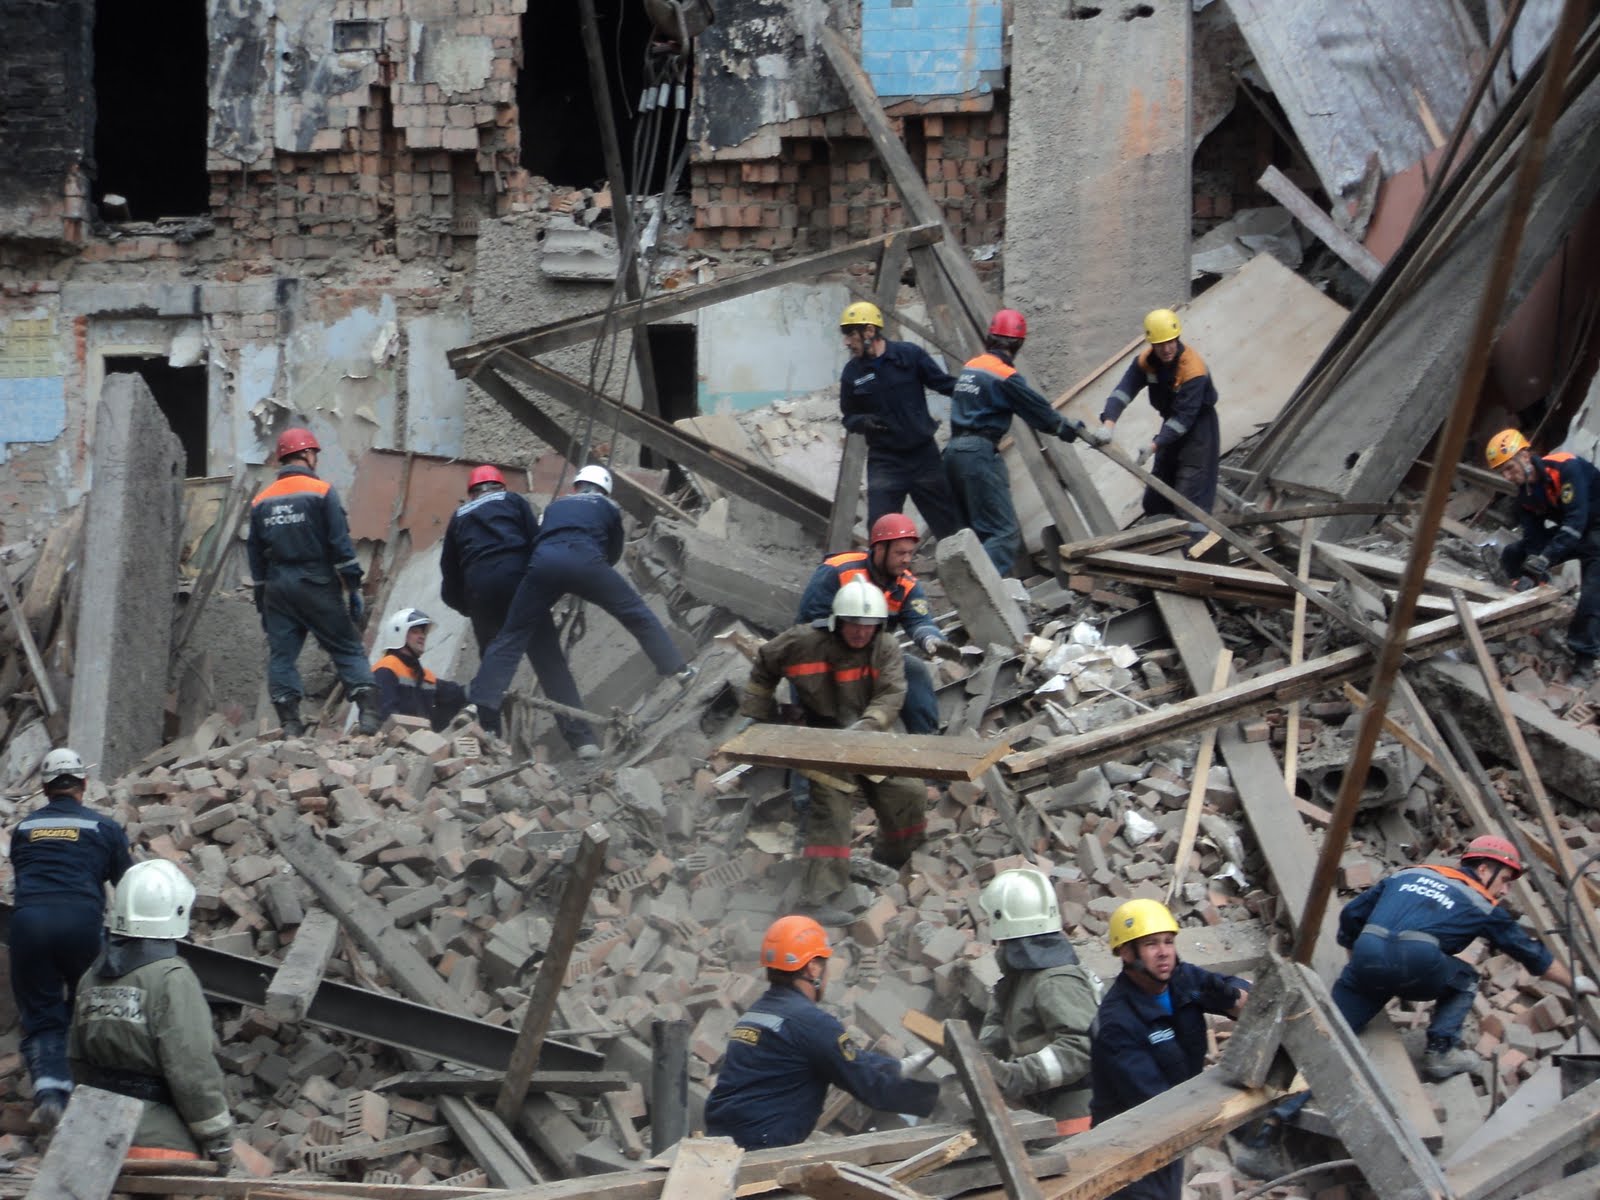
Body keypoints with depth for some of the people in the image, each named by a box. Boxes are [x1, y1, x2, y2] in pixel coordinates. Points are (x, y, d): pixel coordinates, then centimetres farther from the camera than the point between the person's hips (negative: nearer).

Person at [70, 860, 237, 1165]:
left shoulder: (92, 978, 11)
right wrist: (220, 1142, -8)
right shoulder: (172, 979, -13)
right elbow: (193, 1068, -16)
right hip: (161, 1144, -7)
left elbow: (79, 1062, 16)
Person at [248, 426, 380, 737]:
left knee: (281, 656, 6)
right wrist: (353, 588, -4)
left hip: (277, 588, 4)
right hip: (317, 584, -3)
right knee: (348, 649, 1)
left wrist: (261, 601, 19)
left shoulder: (261, 501, 10)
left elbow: (255, 557, 13)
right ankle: (369, 713, -10)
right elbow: (340, 544, -9)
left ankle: (290, 724, -1)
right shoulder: (321, 491, -5)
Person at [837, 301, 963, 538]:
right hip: (884, 462, 1)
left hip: (924, 456, -1)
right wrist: (862, 421, -13)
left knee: (950, 526, 5)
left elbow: (944, 383, 0)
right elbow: (849, 416, 10)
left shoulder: (909, 354, -7)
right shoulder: (852, 372, 1)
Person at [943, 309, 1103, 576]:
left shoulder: (969, 368, 13)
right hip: (980, 453, -9)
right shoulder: (1005, 376, -10)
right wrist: (1080, 431, 8)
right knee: (1005, 533, -11)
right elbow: (1039, 411, -3)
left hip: (955, 451, 9)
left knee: (977, 530, 18)